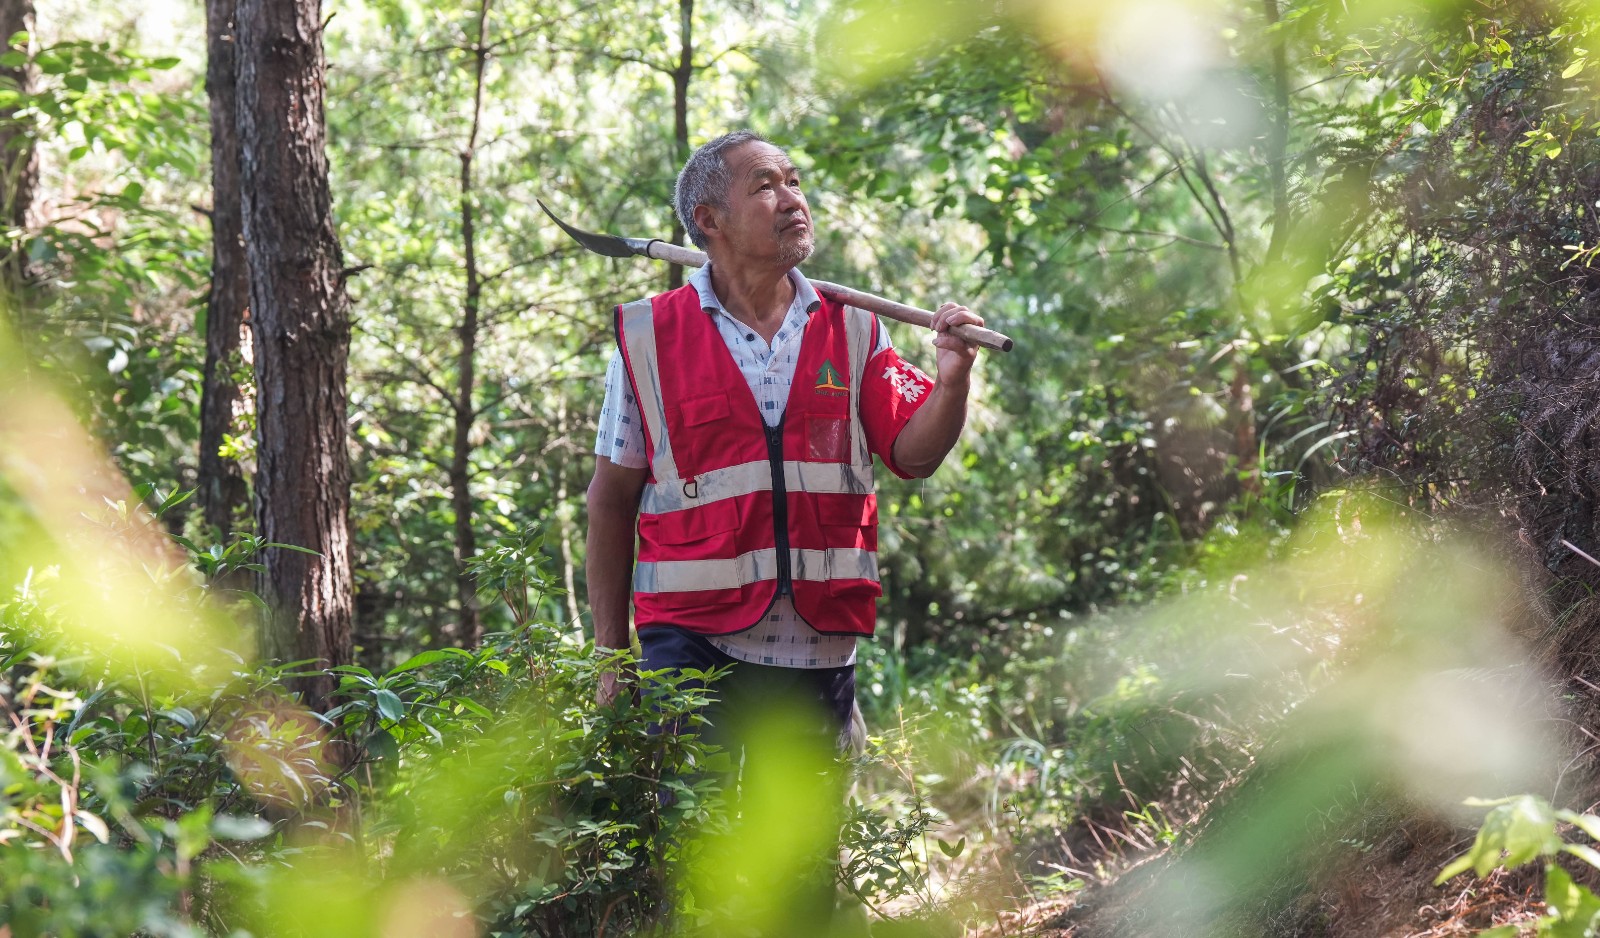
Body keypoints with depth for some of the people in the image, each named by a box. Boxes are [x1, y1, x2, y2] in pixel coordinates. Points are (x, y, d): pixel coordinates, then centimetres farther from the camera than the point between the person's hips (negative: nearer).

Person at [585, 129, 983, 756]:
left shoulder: (852, 333, 8)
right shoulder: (649, 337, 2)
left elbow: (913, 455, 1)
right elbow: (612, 501, 5)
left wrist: (951, 379, -20)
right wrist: (610, 655, 3)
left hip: (820, 652, 3)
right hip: (692, 644, -2)